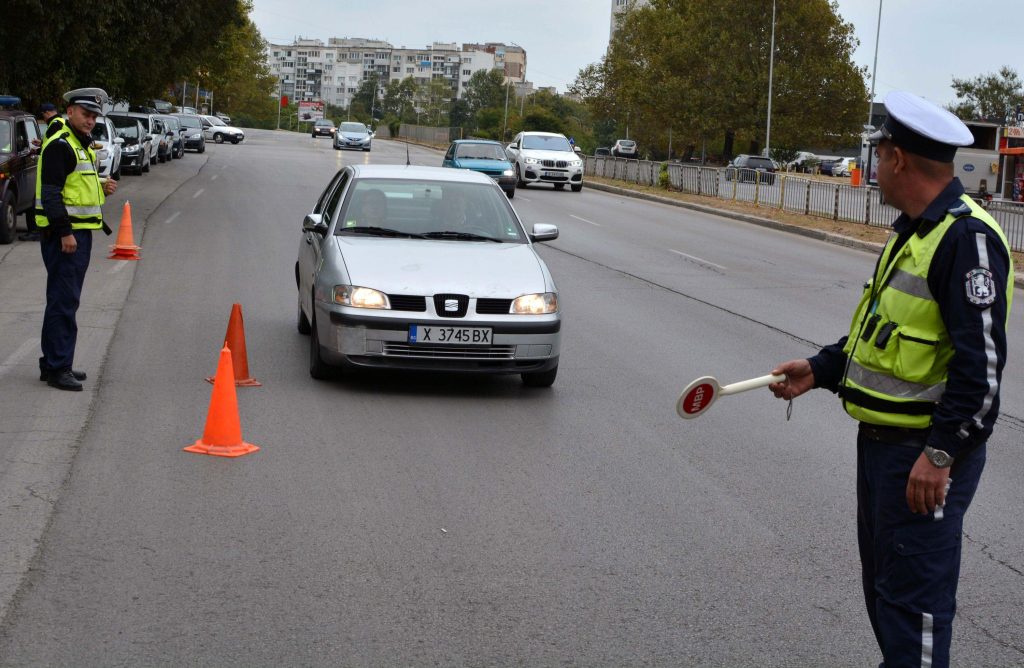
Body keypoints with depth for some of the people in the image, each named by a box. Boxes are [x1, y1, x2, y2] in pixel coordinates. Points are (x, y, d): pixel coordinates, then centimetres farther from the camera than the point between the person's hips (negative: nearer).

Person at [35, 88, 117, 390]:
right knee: (63, 301, -10)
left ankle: (56, 364, 22)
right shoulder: (60, 145, -13)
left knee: (66, 300, 14)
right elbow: (51, 192, -20)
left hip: (80, 232, 10)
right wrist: (64, 232, -24)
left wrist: (100, 186, 9)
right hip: (64, 235, -10)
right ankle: (56, 368, -7)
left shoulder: (82, 145, 19)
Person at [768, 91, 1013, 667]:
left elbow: (981, 361, -24)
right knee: (882, 577, 20)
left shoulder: (967, 237, -20)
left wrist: (941, 453, -24)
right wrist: (820, 369, 13)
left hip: (925, 453, -10)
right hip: (882, 441, 10)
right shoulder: (914, 230, 13)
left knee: (914, 596, -4)